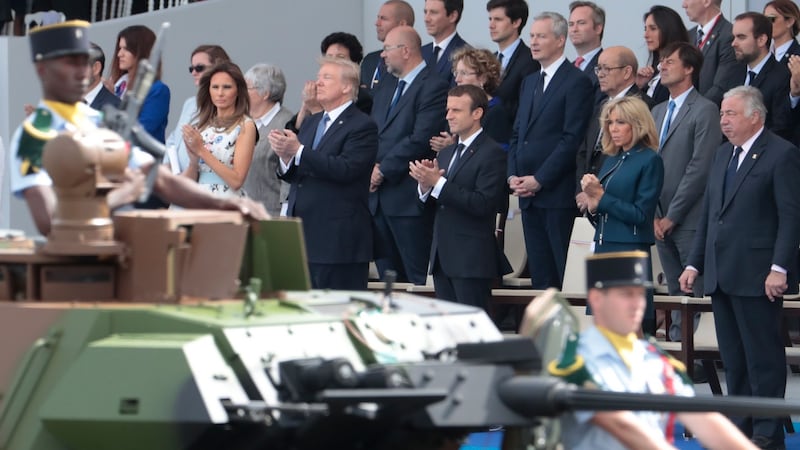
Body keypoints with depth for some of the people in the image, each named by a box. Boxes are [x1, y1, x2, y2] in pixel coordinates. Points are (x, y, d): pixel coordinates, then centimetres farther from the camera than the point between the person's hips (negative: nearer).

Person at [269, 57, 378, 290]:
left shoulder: (362, 126, -7)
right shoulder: (310, 123, 19)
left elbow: (345, 169, -21)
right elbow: (293, 175, 14)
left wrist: (298, 151, -23)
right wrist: (285, 156, -9)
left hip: (338, 241, -8)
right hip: (303, 236, 8)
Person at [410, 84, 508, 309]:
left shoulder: (493, 154, -8)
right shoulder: (446, 154, 19)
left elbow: (483, 204, -20)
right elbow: (429, 203, 14)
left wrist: (438, 183, -21)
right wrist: (425, 184, -8)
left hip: (472, 259, -8)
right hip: (443, 257, 8)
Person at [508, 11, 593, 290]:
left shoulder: (577, 82, -6)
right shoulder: (530, 82, 20)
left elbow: (572, 139, -13)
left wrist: (539, 180, -15)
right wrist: (512, 176, 4)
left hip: (558, 194, -8)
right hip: (528, 196, 8)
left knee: (566, 276, -8)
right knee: (540, 275, 8)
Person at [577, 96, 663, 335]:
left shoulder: (649, 161, -6)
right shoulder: (611, 159, 16)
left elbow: (641, 215, -14)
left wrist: (601, 197, -15)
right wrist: (592, 206, -2)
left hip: (631, 252, -8)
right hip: (604, 250, 8)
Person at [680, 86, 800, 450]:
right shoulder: (723, 155, 17)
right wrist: (695, 263, 15)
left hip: (756, 277, -8)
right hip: (721, 276, 8)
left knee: (763, 358, -4)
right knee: (733, 358, 11)